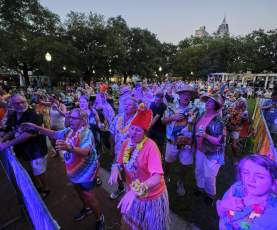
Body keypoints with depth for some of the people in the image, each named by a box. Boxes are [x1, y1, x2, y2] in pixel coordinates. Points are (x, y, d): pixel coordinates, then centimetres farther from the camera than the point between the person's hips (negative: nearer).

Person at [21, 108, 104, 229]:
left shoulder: (86, 133, -30)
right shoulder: (69, 130, -4)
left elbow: (85, 152, -44)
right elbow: (54, 134, 7)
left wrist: (69, 148, -61)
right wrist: (36, 127, -1)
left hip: (86, 171, -8)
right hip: (74, 170, 8)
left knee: (89, 197, 7)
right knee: (79, 191, 29)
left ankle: (99, 218, 34)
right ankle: (86, 208, 57)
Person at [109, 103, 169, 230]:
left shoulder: (150, 146, -28)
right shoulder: (126, 143, -9)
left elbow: (157, 177, -34)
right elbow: (120, 162, 5)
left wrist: (137, 190, -46)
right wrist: (115, 168, -17)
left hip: (152, 197, -5)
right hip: (132, 193, 5)